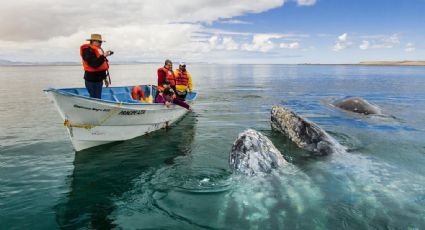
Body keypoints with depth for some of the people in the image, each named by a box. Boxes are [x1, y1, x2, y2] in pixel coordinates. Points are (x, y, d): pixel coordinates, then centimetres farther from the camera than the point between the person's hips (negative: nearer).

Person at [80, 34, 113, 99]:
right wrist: (103, 56, -30)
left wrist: (104, 78, 24)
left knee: (98, 98, 15)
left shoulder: (99, 50, 16)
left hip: (98, 79, 10)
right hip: (91, 80, -10)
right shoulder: (88, 50, -14)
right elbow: (94, 64, -27)